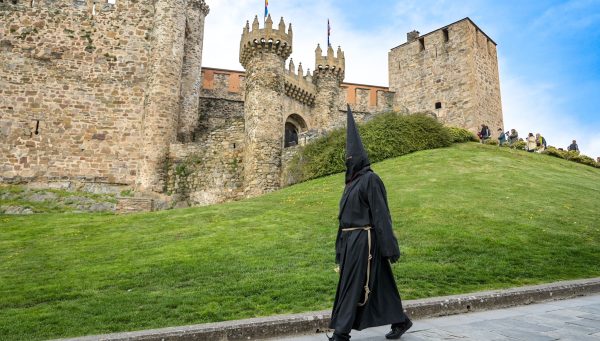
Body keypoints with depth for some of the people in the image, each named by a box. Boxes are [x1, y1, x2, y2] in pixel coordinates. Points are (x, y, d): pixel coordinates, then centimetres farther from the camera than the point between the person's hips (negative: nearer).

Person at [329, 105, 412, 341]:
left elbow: (381, 213, -15)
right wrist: (341, 245, 19)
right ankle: (400, 321, 28)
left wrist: (389, 247, -16)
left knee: (352, 285, -4)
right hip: (351, 239, 9)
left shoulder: (370, 179, -10)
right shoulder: (353, 182, 16)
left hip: (363, 239, -9)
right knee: (378, 284, 14)